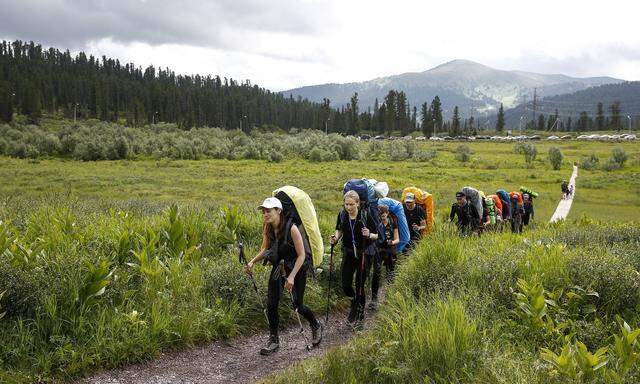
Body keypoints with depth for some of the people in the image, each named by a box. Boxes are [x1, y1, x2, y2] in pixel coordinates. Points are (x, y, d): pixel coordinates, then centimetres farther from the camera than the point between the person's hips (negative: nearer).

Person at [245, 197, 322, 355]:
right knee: (271, 302, -5)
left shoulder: (291, 228, -26)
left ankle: (316, 326, 31)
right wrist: (253, 261, -11)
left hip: (297, 267, -5)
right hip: (279, 266, 5)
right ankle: (273, 340, 9)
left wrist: (291, 276, -30)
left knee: (297, 305, 0)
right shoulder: (267, 228, -8)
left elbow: (301, 255, -23)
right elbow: (265, 249, 7)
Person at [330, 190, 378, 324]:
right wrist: (336, 238, -9)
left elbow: (376, 235, -8)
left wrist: (369, 235, -29)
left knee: (359, 285, 2)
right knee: (345, 285, 2)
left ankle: (359, 310, 26)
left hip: (363, 254, -3)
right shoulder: (342, 215, -7)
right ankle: (355, 301, 34)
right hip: (348, 253, 3)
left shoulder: (365, 216, -17)